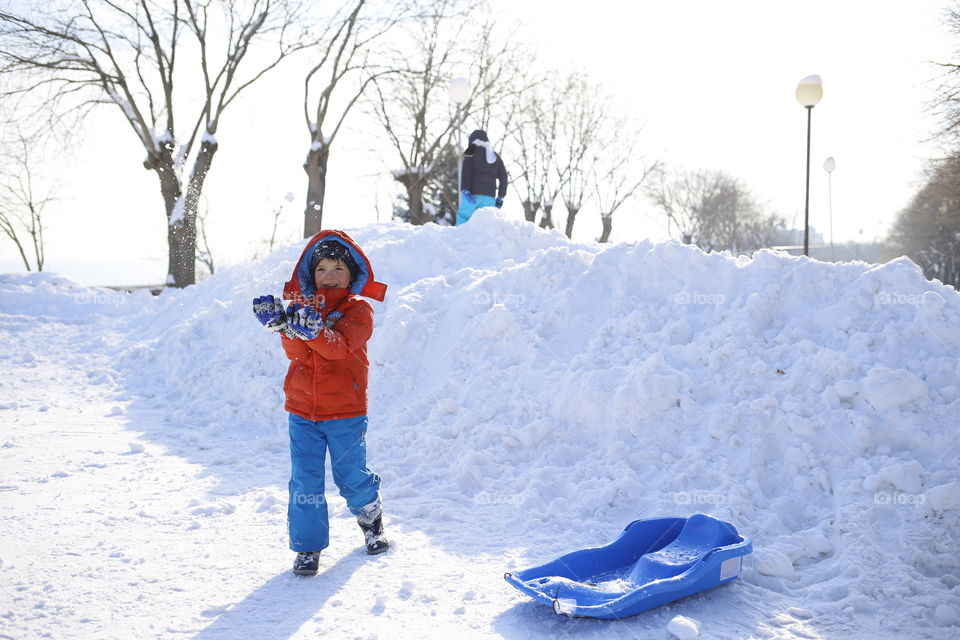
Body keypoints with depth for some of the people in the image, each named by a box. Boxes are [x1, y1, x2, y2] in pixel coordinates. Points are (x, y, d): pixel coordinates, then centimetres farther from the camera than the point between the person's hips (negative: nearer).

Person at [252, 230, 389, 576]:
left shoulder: (358, 310, -4)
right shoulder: (302, 304, 6)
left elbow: (341, 346, -23)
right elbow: (295, 352, -8)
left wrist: (313, 330, -40)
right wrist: (281, 324, -27)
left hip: (345, 411, -3)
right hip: (302, 409, 3)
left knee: (351, 476, 10)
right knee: (304, 480, 3)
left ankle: (371, 518, 38)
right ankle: (307, 546, 16)